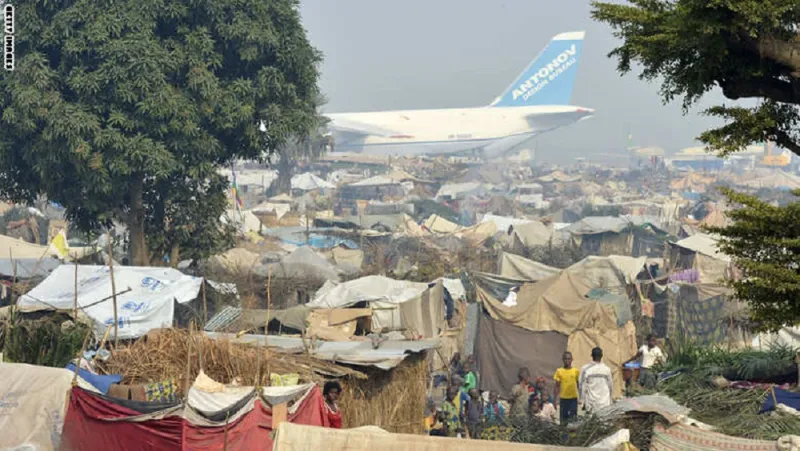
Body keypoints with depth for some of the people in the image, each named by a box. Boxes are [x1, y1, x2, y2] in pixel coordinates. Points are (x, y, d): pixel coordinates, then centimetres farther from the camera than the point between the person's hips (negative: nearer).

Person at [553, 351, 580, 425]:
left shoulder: (576, 371, 2)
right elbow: (557, 387, 5)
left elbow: (579, 385, 9)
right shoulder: (559, 371, 1)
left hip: (573, 398, 0)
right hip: (563, 398, 0)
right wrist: (555, 399, 1)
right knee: (563, 417, 3)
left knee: (573, 417, -4)